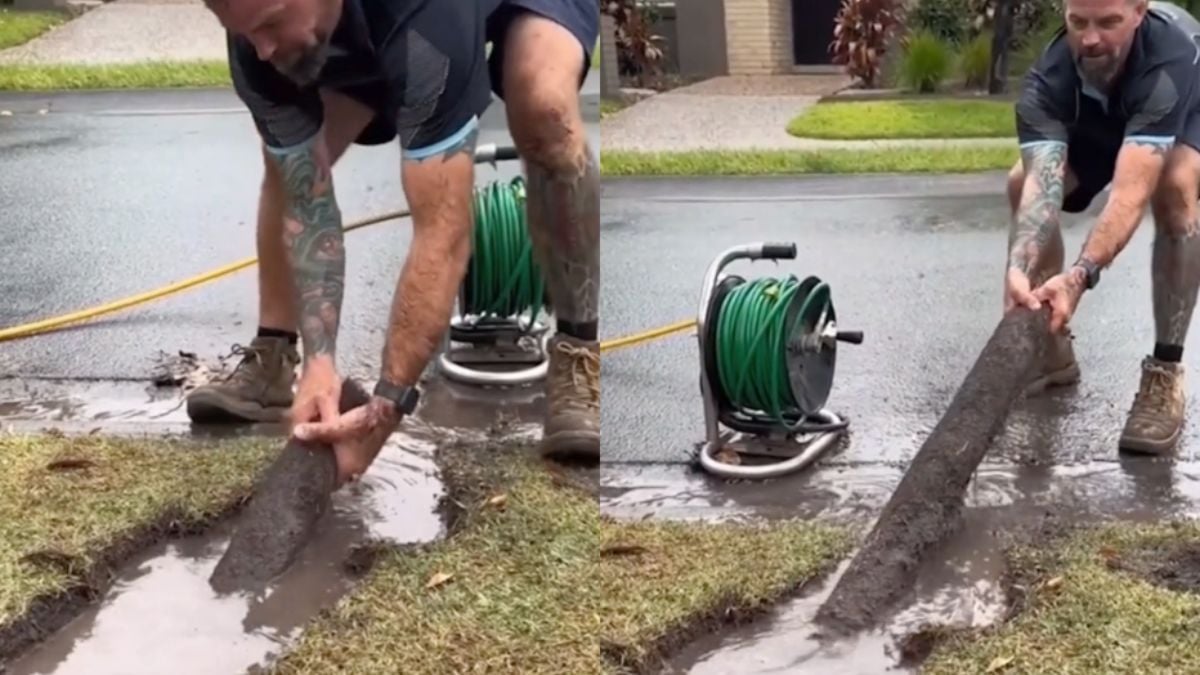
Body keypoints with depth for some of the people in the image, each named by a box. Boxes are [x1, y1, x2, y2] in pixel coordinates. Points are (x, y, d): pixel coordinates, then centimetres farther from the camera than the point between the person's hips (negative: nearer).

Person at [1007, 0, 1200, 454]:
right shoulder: (1048, 80, -36)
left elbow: (1131, 191, -54)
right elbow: (1042, 183, -48)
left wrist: (1081, 274, -69)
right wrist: (1019, 269, -66)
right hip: (1096, 122, 4)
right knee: (1023, 182, -14)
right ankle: (1054, 347, 2)